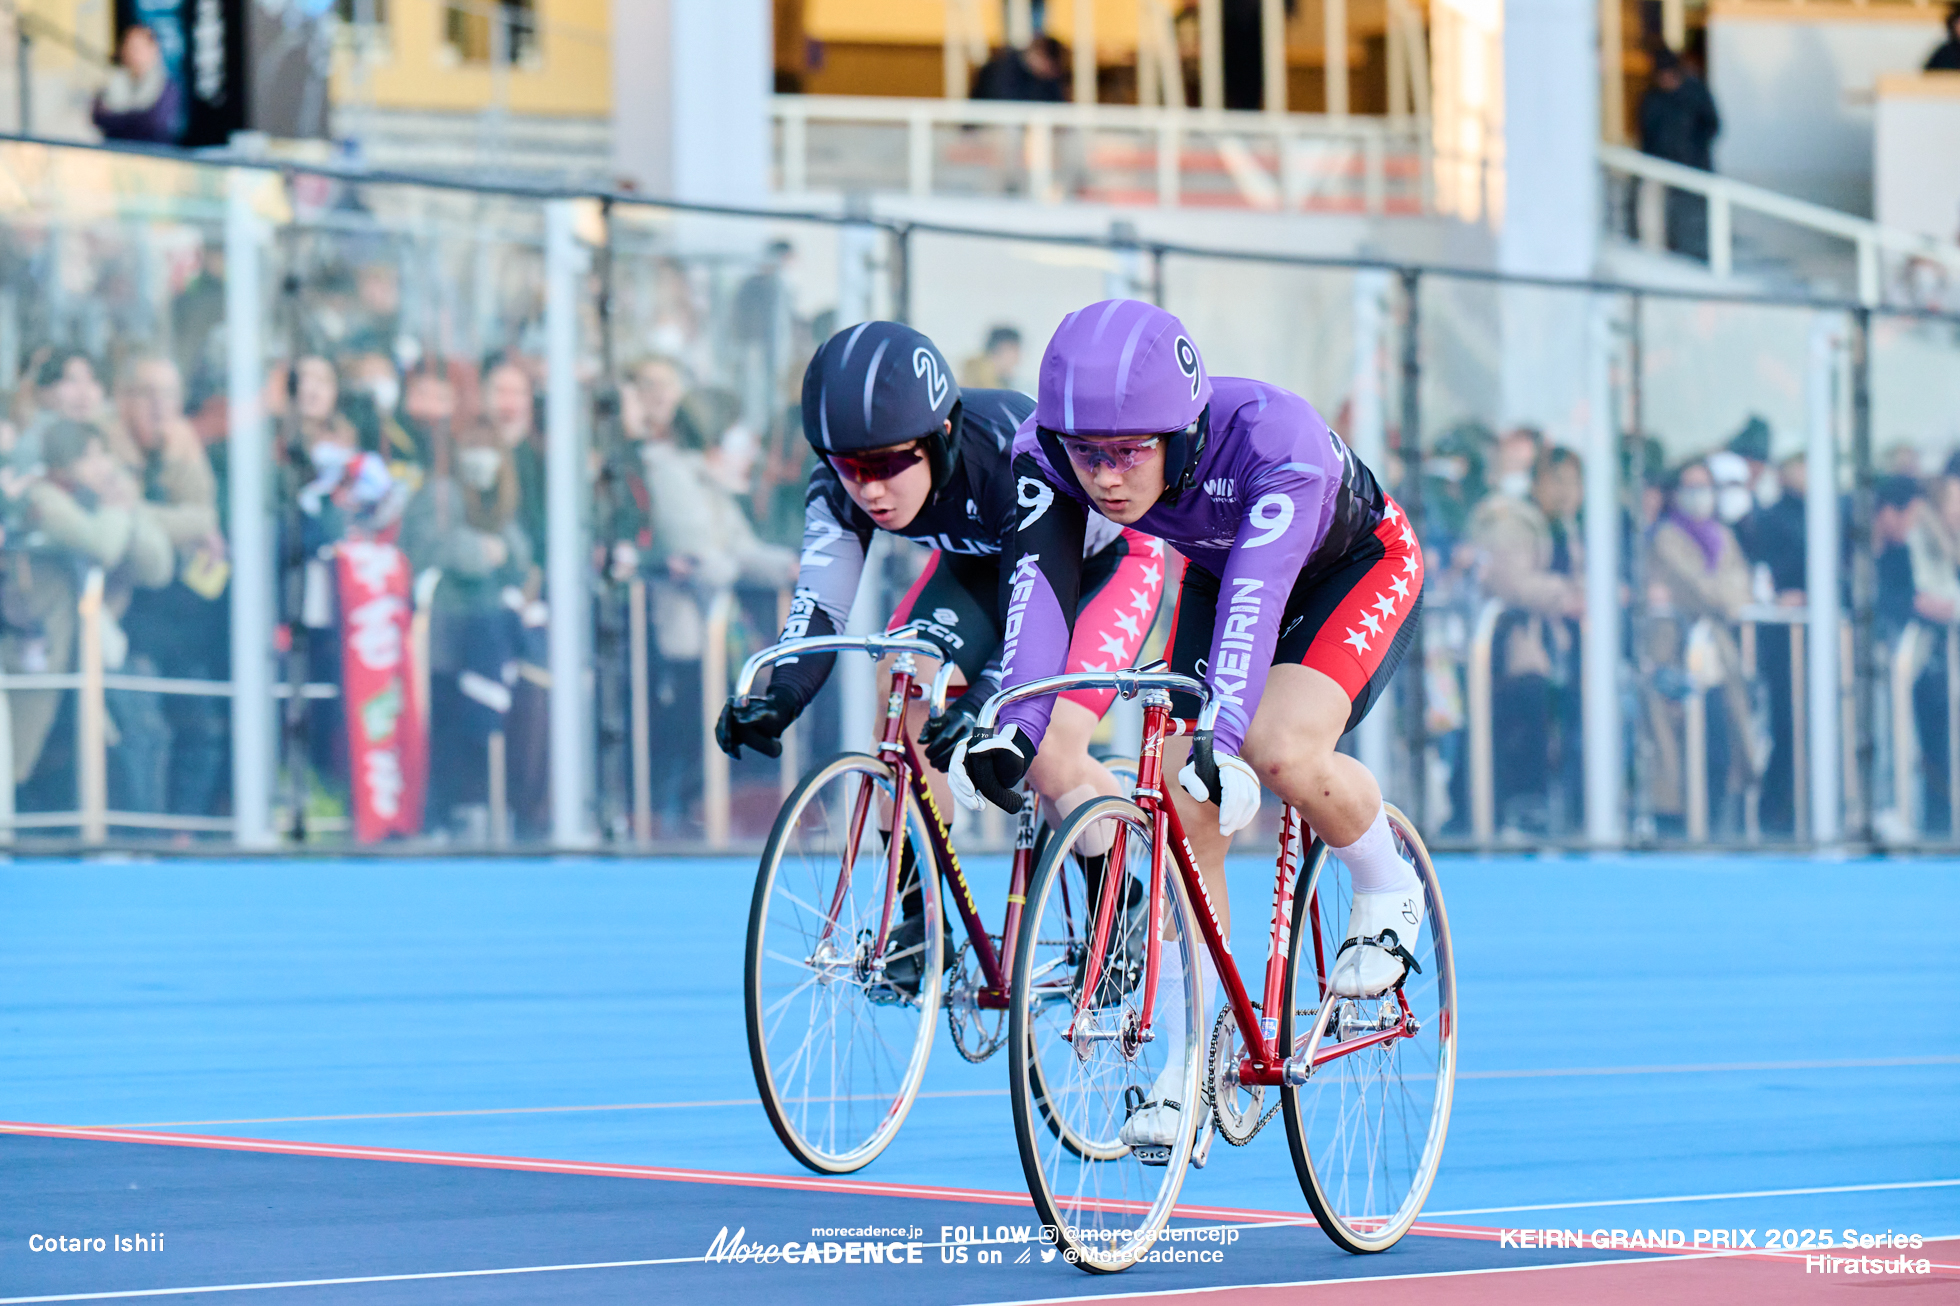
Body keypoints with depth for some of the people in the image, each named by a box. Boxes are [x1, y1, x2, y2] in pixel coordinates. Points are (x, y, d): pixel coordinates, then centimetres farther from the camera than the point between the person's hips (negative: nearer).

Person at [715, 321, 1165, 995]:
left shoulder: (1013, 453, -42)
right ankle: (918, 919, -8)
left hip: (1101, 558, -5)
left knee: (1049, 757, -23)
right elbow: (818, 603, -28)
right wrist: (776, 697, -48)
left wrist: (985, 704, -65)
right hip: (980, 561, 5)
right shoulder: (840, 486, -27)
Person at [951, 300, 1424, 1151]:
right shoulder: (1046, 453, -28)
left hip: (1359, 569, -5)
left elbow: (1255, 601, -50)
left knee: (1280, 751, -30)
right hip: (1215, 573, 5)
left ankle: (1388, 892, 1)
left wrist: (1221, 740, -63)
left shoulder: (1273, 441, -41)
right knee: (1183, 799, -11)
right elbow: (1041, 588, -36)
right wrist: (1014, 727, -52)